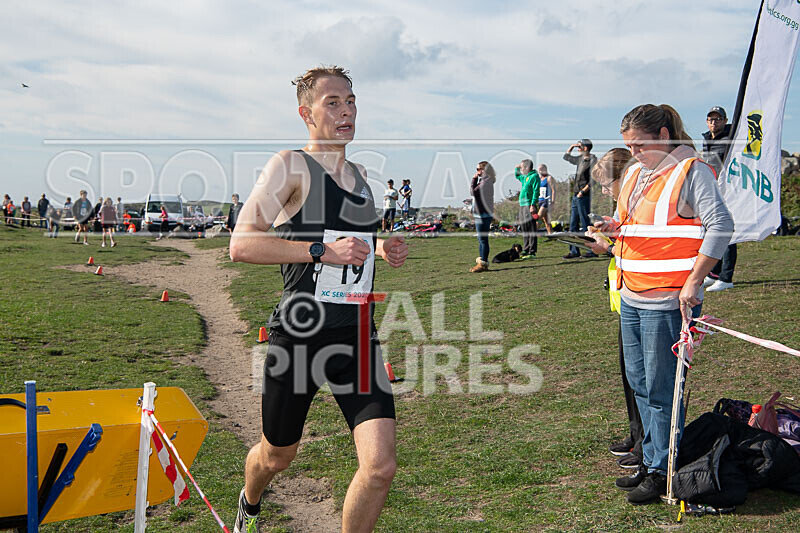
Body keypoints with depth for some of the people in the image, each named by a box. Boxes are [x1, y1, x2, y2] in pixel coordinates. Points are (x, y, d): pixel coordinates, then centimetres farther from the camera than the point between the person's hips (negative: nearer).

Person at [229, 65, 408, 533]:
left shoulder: (360, 174, 13)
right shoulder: (292, 165, -8)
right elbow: (241, 244, -18)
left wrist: (381, 248, 10)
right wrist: (323, 250, -24)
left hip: (357, 335, 5)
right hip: (299, 334, -4)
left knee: (381, 467, -10)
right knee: (278, 456, 18)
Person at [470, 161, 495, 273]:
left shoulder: (485, 183, -16)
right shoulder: (483, 181, 15)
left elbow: (473, 192, -20)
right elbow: (473, 191, 17)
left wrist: (474, 179, -8)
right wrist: (475, 179, 10)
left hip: (483, 215, -11)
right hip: (481, 214, 11)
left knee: (483, 239, -7)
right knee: (481, 239, 15)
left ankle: (483, 263, -5)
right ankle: (481, 261, 22)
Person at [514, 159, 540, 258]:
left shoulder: (534, 176, -8)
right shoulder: (525, 177, 19)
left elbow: (536, 192, -16)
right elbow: (517, 175, 41)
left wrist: (533, 205, -22)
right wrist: (516, 168, 21)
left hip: (529, 205, -9)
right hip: (522, 205, 9)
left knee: (531, 230, -8)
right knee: (524, 229, 12)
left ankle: (532, 252, -8)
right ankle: (525, 250, 19)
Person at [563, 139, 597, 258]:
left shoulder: (592, 160, -9)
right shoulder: (580, 159, 15)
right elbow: (566, 157, 32)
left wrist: (583, 191, -19)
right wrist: (572, 146, 19)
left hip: (584, 196, -9)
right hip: (576, 195, 9)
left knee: (585, 224, -7)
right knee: (573, 224, 9)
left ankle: (592, 251, -1)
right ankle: (574, 251, 13)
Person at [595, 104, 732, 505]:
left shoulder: (691, 170, -9)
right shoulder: (634, 174, 16)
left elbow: (720, 226, -16)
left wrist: (693, 282, -20)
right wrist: (614, 228, 4)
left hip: (667, 301, -8)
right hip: (631, 298, 8)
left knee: (661, 389, -1)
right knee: (639, 383, 15)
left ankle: (663, 472, 13)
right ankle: (650, 460, 29)